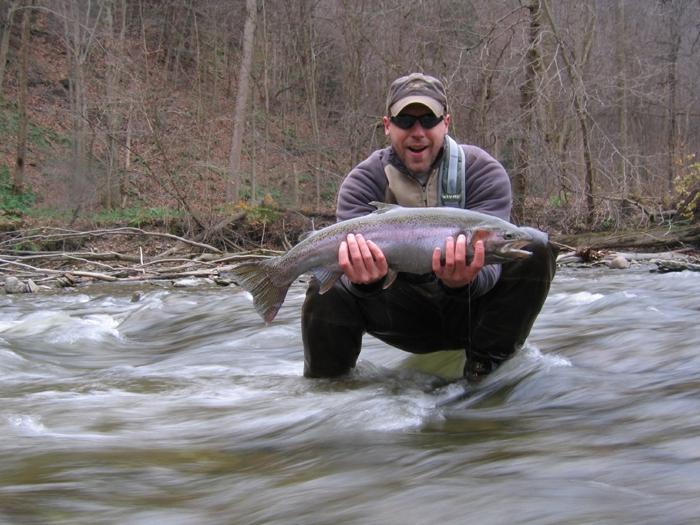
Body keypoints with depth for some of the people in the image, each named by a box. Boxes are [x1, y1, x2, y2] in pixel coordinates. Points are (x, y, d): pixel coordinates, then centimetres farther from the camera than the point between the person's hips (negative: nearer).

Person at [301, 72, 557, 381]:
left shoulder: (483, 171, -12)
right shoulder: (362, 183, -9)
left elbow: (486, 257, -26)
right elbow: (354, 261, -24)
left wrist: (465, 279, -51)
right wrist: (364, 280, -50)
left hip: (471, 306, 0)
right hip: (406, 312, 1)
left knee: (535, 251, -25)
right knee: (327, 290, -24)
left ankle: (485, 366, -16)